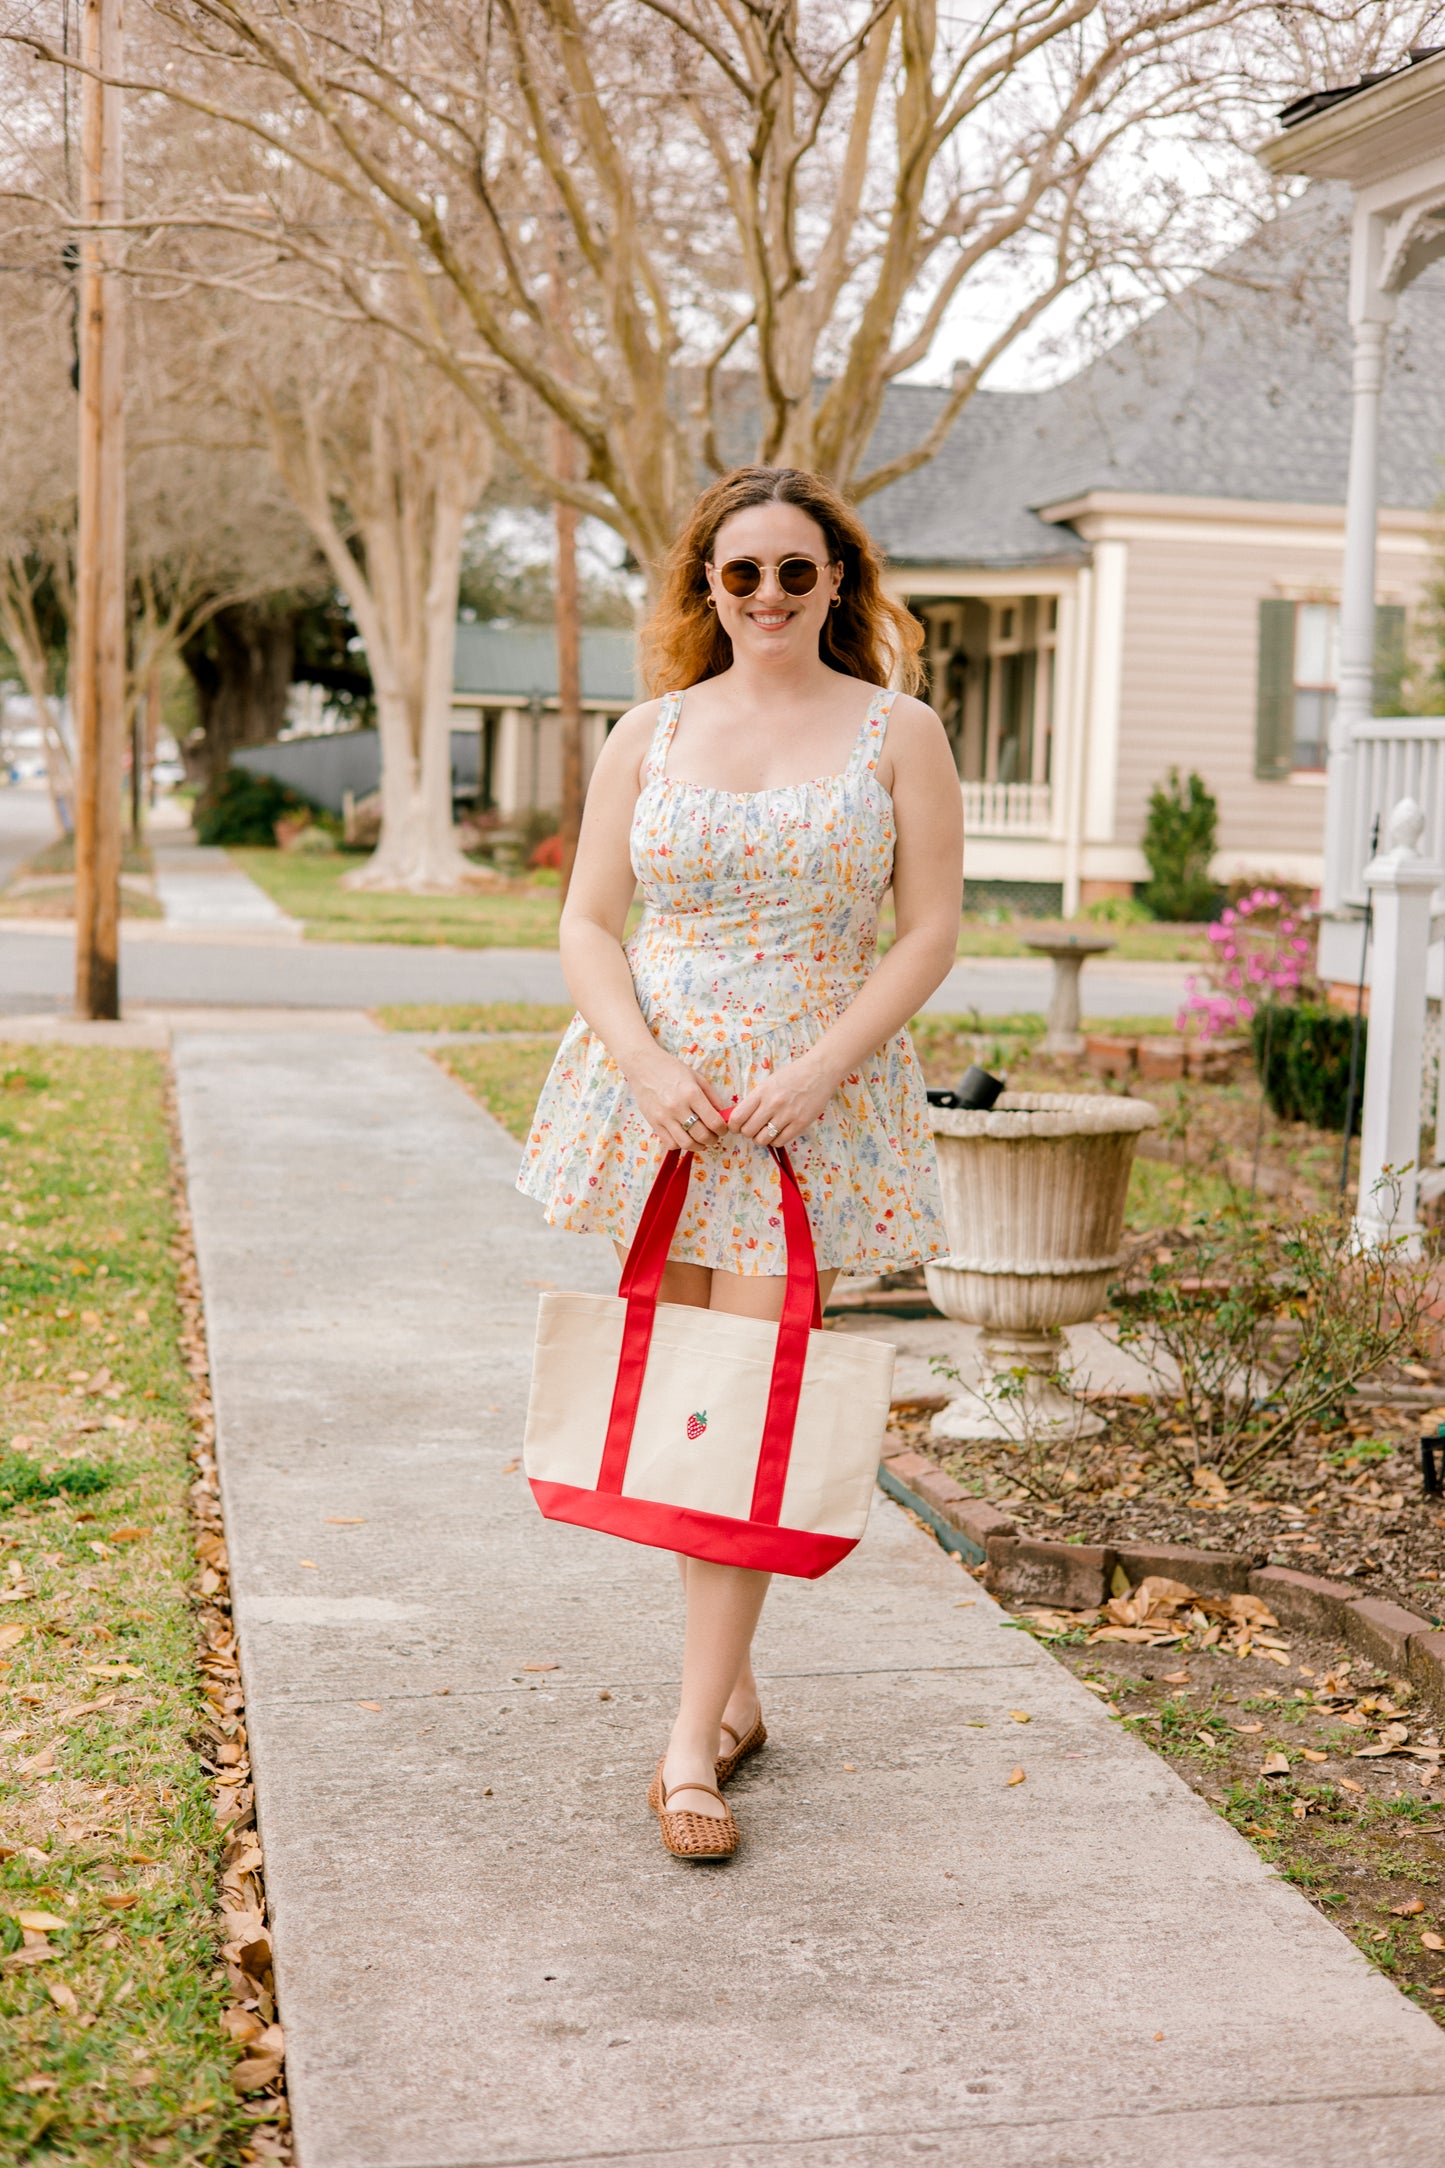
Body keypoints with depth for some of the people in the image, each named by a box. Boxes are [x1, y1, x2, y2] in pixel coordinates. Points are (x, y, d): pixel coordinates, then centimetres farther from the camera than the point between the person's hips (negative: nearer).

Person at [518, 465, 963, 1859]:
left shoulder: (899, 734, 2)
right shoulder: (649, 734, 8)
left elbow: (929, 933, -1)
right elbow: (587, 923, 6)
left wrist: (816, 1070, -14)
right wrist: (646, 1063, -12)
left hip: (812, 1102, -3)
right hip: (655, 1093, 3)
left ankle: (692, 1742, -2)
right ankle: (732, 1689, 25)